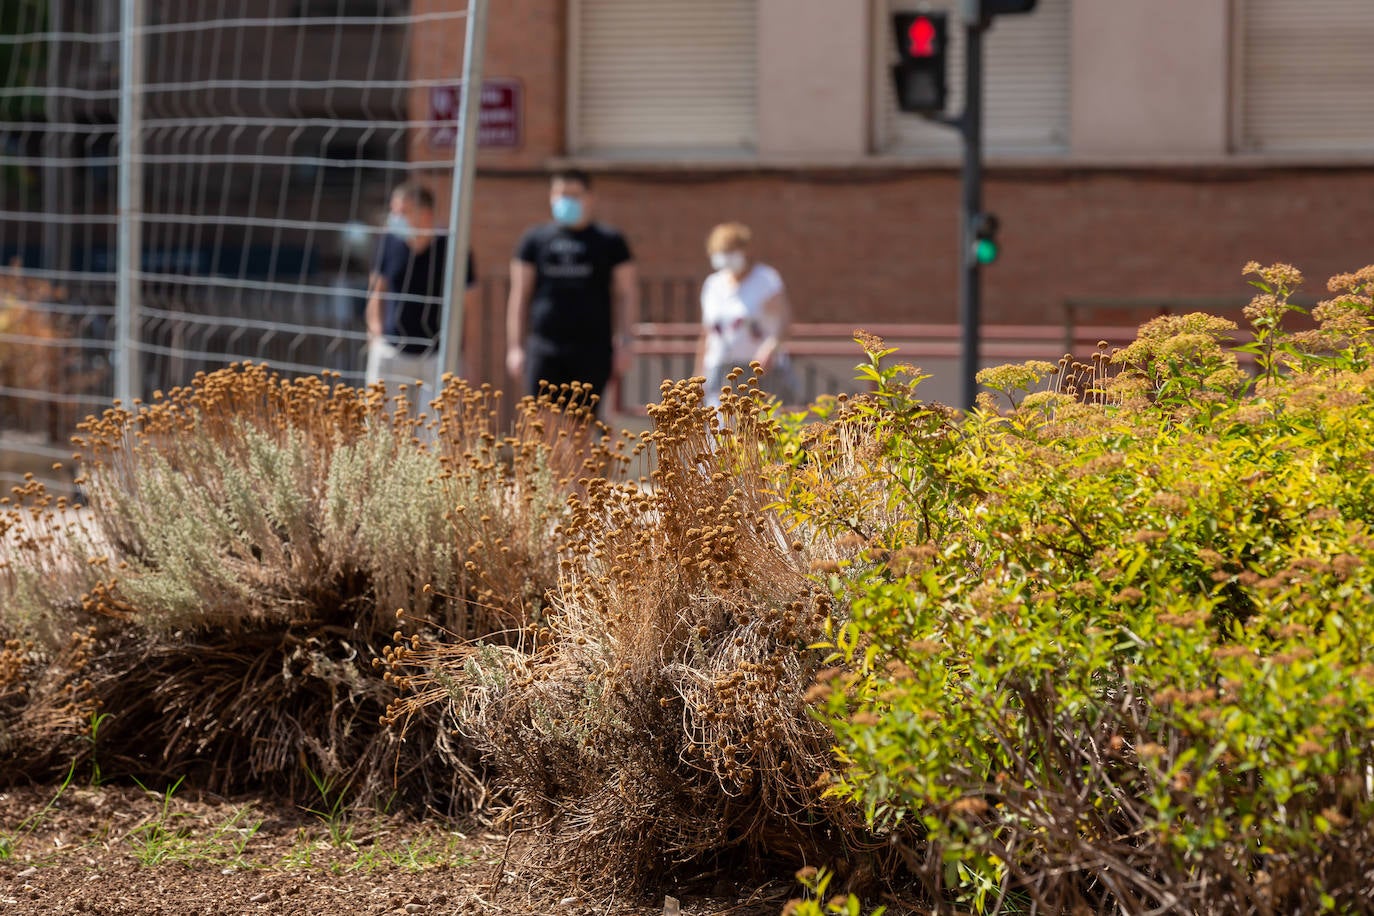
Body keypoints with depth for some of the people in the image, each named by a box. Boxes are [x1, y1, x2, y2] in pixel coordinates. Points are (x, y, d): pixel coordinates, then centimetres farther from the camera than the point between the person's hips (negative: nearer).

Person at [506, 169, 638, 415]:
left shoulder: (610, 242, 8)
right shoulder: (534, 240, 12)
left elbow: (627, 294, 7)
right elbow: (520, 296, 12)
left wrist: (624, 341, -3)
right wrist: (515, 346, 6)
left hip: (592, 350, -1)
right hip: (544, 347, 1)